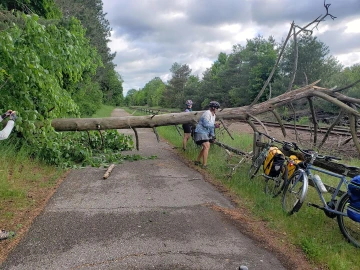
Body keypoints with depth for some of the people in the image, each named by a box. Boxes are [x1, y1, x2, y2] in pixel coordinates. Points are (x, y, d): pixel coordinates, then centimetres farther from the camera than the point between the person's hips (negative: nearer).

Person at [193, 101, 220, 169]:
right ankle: (204, 165, -14)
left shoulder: (213, 115, 12)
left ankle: (197, 161, 28)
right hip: (201, 132, -10)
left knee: (205, 148, 15)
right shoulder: (207, 113, -19)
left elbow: (211, 125, 17)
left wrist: (213, 135, 14)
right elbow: (206, 124, -28)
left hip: (206, 133, 10)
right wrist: (214, 125, -32)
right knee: (207, 147, -17)